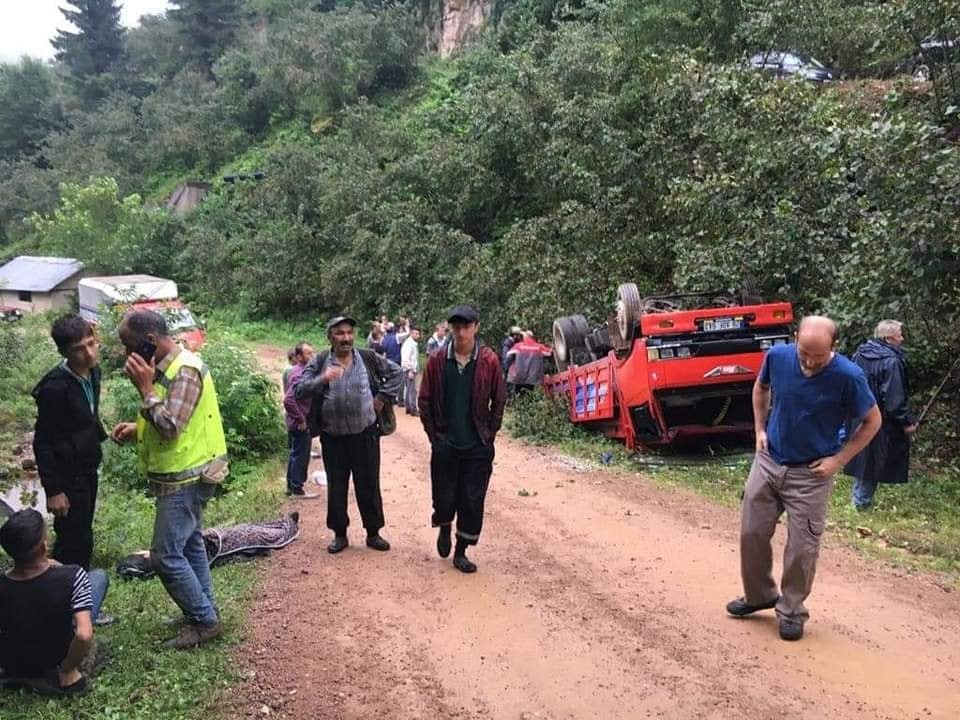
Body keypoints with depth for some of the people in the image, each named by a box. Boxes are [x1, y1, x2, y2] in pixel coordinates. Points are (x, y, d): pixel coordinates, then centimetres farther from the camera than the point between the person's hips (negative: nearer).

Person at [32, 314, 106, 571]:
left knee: (82, 537, 19)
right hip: (67, 475, -8)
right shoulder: (55, 387, -25)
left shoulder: (93, 372, -2)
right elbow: (42, 443, -20)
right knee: (74, 541, 0)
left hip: (88, 469, 8)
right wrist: (53, 490, -18)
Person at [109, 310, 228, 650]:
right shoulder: (169, 367, 9)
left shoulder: (184, 371, -22)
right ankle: (205, 611, 30)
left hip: (185, 479, -10)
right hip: (184, 476, 10)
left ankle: (204, 621, 8)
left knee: (166, 555, -4)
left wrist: (145, 387, -22)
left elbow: (171, 427, -28)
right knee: (189, 545, 18)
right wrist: (137, 429, 5)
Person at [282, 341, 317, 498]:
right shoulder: (300, 374, -23)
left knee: (296, 454, 18)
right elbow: (288, 400, -33)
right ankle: (297, 489, 13)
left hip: (298, 423, 9)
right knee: (300, 455, 2)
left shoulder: (301, 370, 7)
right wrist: (301, 420, -23)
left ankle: (291, 486, 29)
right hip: (300, 425, -9)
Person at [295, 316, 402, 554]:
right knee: (336, 487, 10)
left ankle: (373, 533, 24)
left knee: (369, 485, 9)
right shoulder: (319, 363, -2)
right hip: (333, 437, 0)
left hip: (365, 434, 0)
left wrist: (384, 396, 4)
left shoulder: (368, 358, 0)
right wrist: (323, 379, -25)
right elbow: (299, 390, -10)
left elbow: (395, 371, 13)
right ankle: (339, 534, 25)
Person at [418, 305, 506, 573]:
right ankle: (444, 528, 40)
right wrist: (434, 435, 0)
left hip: (478, 446, 0)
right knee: (444, 498, 7)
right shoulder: (438, 360, -4)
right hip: (444, 445, 1)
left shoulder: (489, 360, -5)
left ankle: (461, 552, 19)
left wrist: (489, 436, -1)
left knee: (472, 502, 3)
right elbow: (425, 400, 3)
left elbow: (499, 401, 1)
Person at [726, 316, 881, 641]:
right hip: (767, 462, 4)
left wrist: (839, 460, -10)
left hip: (811, 474, -3)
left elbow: (872, 421, -5)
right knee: (752, 533, 10)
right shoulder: (778, 356, -12)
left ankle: (792, 610, 25)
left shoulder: (848, 377, -21)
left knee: (801, 548, 4)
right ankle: (759, 595, 32)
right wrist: (760, 429, 4)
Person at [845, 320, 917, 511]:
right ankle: (862, 501, 15)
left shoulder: (859, 354, 2)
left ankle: (860, 498, 31)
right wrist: (907, 422, -13)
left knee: (862, 457, 19)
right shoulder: (891, 362, -22)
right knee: (874, 460, 6)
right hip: (880, 423, -7)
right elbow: (894, 399, -24)